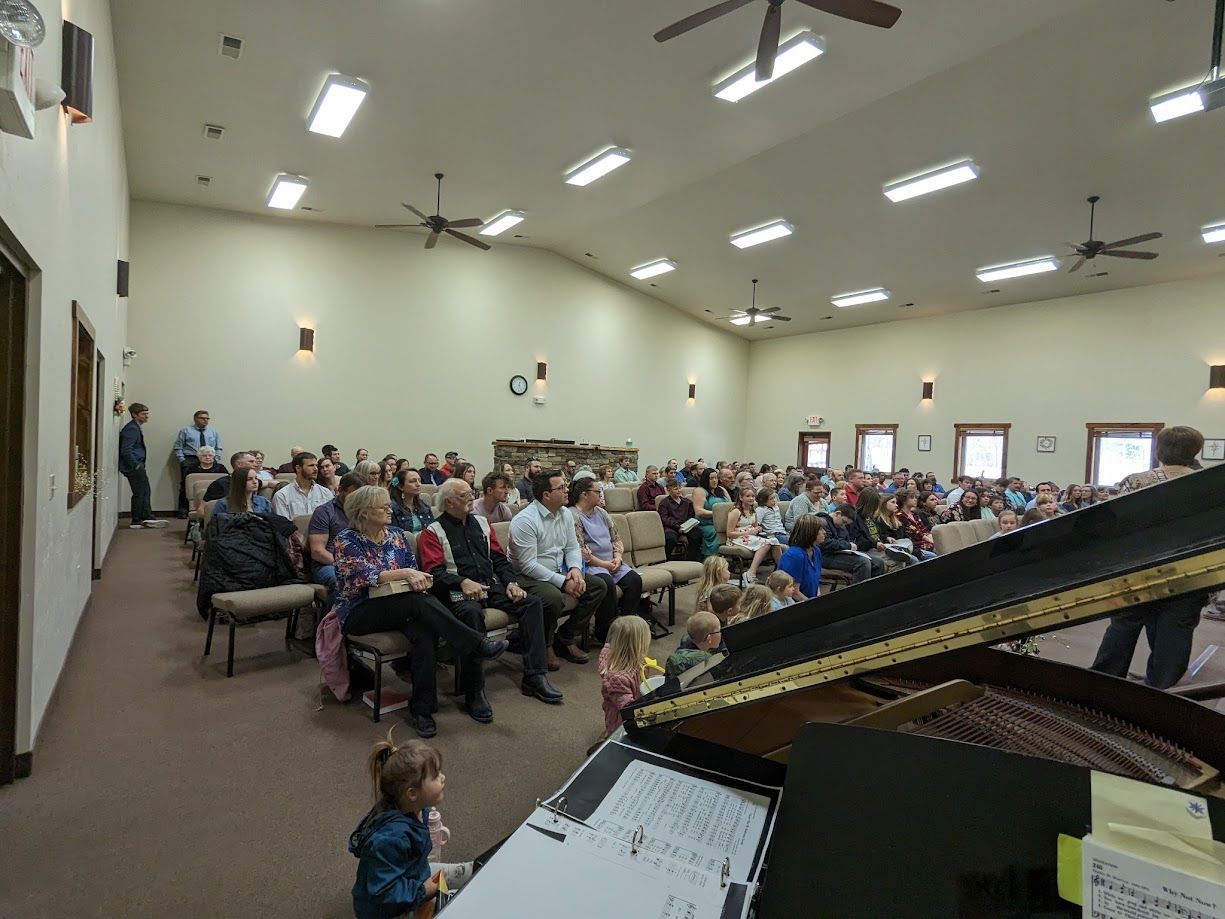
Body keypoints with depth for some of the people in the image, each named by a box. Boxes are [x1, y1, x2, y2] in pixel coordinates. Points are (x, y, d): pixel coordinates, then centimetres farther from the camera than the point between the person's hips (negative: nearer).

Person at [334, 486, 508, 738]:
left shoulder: (396, 534, 9)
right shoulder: (346, 540, -6)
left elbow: (414, 570, 7)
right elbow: (366, 576, -19)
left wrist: (420, 579, -16)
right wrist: (405, 573, -28)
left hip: (399, 607, 4)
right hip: (358, 613, -4)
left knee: (424, 633, -31)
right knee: (420, 602, -32)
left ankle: (421, 709, -25)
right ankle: (477, 644, -29)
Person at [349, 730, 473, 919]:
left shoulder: (416, 809, -14)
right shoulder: (392, 837, -39)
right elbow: (382, 892, -31)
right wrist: (423, 891, -23)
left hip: (417, 874, 8)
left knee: (471, 872, 10)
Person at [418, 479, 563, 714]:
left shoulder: (481, 523, 20)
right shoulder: (432, 532, 3)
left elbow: (499, 559, 18)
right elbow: (434, 571, -10)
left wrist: (511, 583, 1)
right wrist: (464, 582, -25)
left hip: (491, 586, 6)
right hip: (458, 592, -6)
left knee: (533, 602, -15)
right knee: (472, 612, -38)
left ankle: (534, 677, -12)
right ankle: (473, 692, -28)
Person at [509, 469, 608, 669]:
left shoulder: (565, 514, 4)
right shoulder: (525, 520, -20)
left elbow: (573, 547, 11)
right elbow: (528, 565, -23)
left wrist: (575, 568, -12)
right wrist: (563, 582, -24)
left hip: (558, 571, 8)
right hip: (528, 576, -8)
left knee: (598, 586, -5)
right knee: (553, 598, -37)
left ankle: (566, 638, 4)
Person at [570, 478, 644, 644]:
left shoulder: (601, 512, 17)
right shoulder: (572, 516, -9)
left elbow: (616, 538, 19)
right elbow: (579, 550, -16)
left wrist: (617, 557, 0)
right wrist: (603, 564, -15)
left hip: (611, 562, 8)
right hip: (590, 565, -7)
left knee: (634, 579, -16)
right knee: (607, 583, -34)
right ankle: (606, 632, -19)